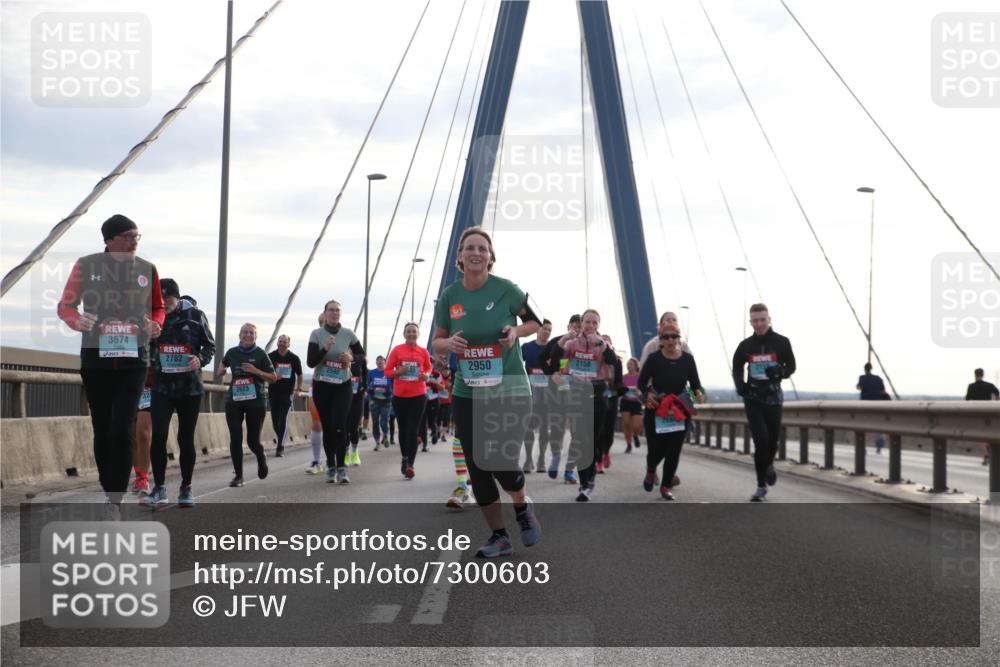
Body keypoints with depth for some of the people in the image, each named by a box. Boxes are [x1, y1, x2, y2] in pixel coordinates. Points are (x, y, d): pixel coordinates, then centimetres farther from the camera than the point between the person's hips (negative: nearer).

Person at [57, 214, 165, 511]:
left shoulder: (147, 269, 6)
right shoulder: (86, 265, 0)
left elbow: (158, 307, 19)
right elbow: (65, 305, 5)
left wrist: (156, 324, -3)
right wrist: (77, 321, -17)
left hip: (134, 360, 0)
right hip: (95, 359, 0)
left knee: (122, 430, -12)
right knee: (102, 431, 6)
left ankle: (116, 503, -10)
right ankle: (108, 495, 19)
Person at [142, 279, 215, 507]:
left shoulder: (195, 316, -4)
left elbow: (210, 345, 3)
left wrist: (200, 359, -16)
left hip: (190, 387, -1)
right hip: (162, 387, 1)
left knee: (186, 439, 7)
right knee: (158, 435, -11)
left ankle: (186, 488, 20)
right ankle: (159, 488, -2)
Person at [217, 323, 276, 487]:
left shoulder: (261, 354, -3)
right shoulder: (232, 352, 6)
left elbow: (274, 378, -2)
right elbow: (223, 363, 29)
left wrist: (257, 371, -17)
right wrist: (221, 371, 6)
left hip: (256, 401, -2)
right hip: (234, 400, 2)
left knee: (253, 441, 2)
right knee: (235, 439, -5)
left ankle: (261, 458, 37)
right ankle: (238, 476, 5)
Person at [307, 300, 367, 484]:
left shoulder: (348, 334, 0)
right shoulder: (317, 334, -4)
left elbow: (362, 356, 10)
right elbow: (310, 362, -10)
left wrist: (352, 357, -12)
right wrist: (325, 348, -25)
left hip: (343, 386, -1)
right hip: (322, 386, 1)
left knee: (339, 426, -14)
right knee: (327, 427, 7)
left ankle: (341, 468, -11)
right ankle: (331, 467, 19)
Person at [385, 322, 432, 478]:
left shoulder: (423, 352, 3)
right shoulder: (397, 350, -1)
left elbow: (428, 369, 18)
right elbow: (387, 371, 3)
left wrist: (426, 375, -4)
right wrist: (398, 372, -16)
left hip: (418, 395, -1)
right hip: (400, 395, 1)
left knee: (413, 430, -10)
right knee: (403, 429, 13)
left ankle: (410, 465, -13)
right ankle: (404, 457, 34)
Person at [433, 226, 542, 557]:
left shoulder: (505, 289, -9)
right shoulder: (449, 296, -1)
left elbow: (536, 322, 5)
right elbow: (437, 342, 9)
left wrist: (516, 332, -15)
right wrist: (450, 343, -14)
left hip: (510, 391, -3)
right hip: (467, 394, 3)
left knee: (503, 464, -8)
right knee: (477, 467, 4)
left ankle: (522, 507, 27)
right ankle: (499, 537, 20)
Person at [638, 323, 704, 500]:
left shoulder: (687, 359, -1)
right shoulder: (654, 359, -8)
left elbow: (695, 382, 1)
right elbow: (642, 382, -9)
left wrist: (698, 392, -20)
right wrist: (647, 394, -28)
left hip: (680, 410, 2)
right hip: (656, 410, -2)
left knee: (674, 450, 0)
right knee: (656, 449, -2)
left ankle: (666, 486, 16)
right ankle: (650, 471, 34)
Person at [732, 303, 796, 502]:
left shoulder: (781, 342, -3)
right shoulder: (746, 345, 2)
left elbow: (791, 366, 2)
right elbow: (737, 368, 14)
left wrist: (780, 371, -20)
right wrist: (740, 384, -6)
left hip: (773, 397, 0)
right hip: (752, 397, 0)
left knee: (772, 440, 9)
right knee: (761, 440, -10)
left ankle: (769, 464, 45)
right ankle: (761, 486, -1)